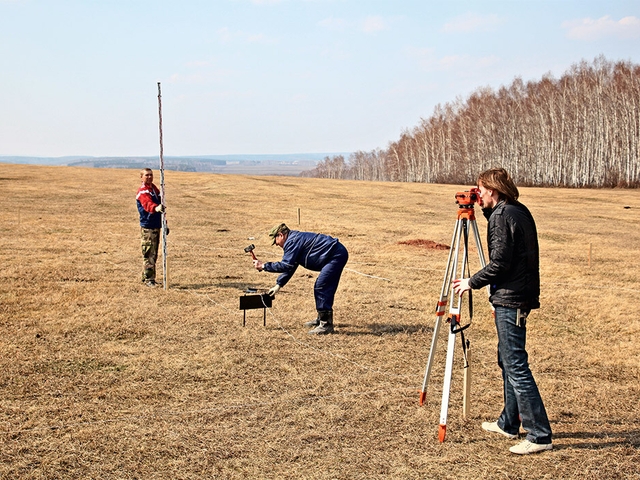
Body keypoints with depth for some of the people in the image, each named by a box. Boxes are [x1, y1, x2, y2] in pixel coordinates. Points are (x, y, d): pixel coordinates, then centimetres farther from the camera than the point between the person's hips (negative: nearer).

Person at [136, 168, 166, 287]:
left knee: (153, 254, 13)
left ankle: (147, 278, 21)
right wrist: (156, 208, -54)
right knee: (149, 254, -8)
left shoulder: (154, 188, 16)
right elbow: (147, 204, -32)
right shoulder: (142, 191, -12)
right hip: (147, 227, -9)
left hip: (156, 226, 9)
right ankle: (148, 279, -4)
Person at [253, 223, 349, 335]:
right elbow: (290, 266, 27)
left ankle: (326, 325, -8)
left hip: (337, 255, -11)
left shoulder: (292, 241, -12)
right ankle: (321, 319, 31)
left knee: (322, 288, -11)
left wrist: (264, 266, -11)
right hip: (338, 254, 11)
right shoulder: (295, 239, 21)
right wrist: (278, 285, 26)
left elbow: (286, 265, -19)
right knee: (325, 288, 18)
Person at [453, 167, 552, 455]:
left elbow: (500, 262, -20)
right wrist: (487, 211, 17)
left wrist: (472, 282, -8)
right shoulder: (520, 212, 14)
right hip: (521, 295, 11)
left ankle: (539, 436, -7)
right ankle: (509, 423, 27)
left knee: (516, 366, -9)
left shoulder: (501, 216, -14)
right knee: (508, 361, 18)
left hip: (509, 300, -10)